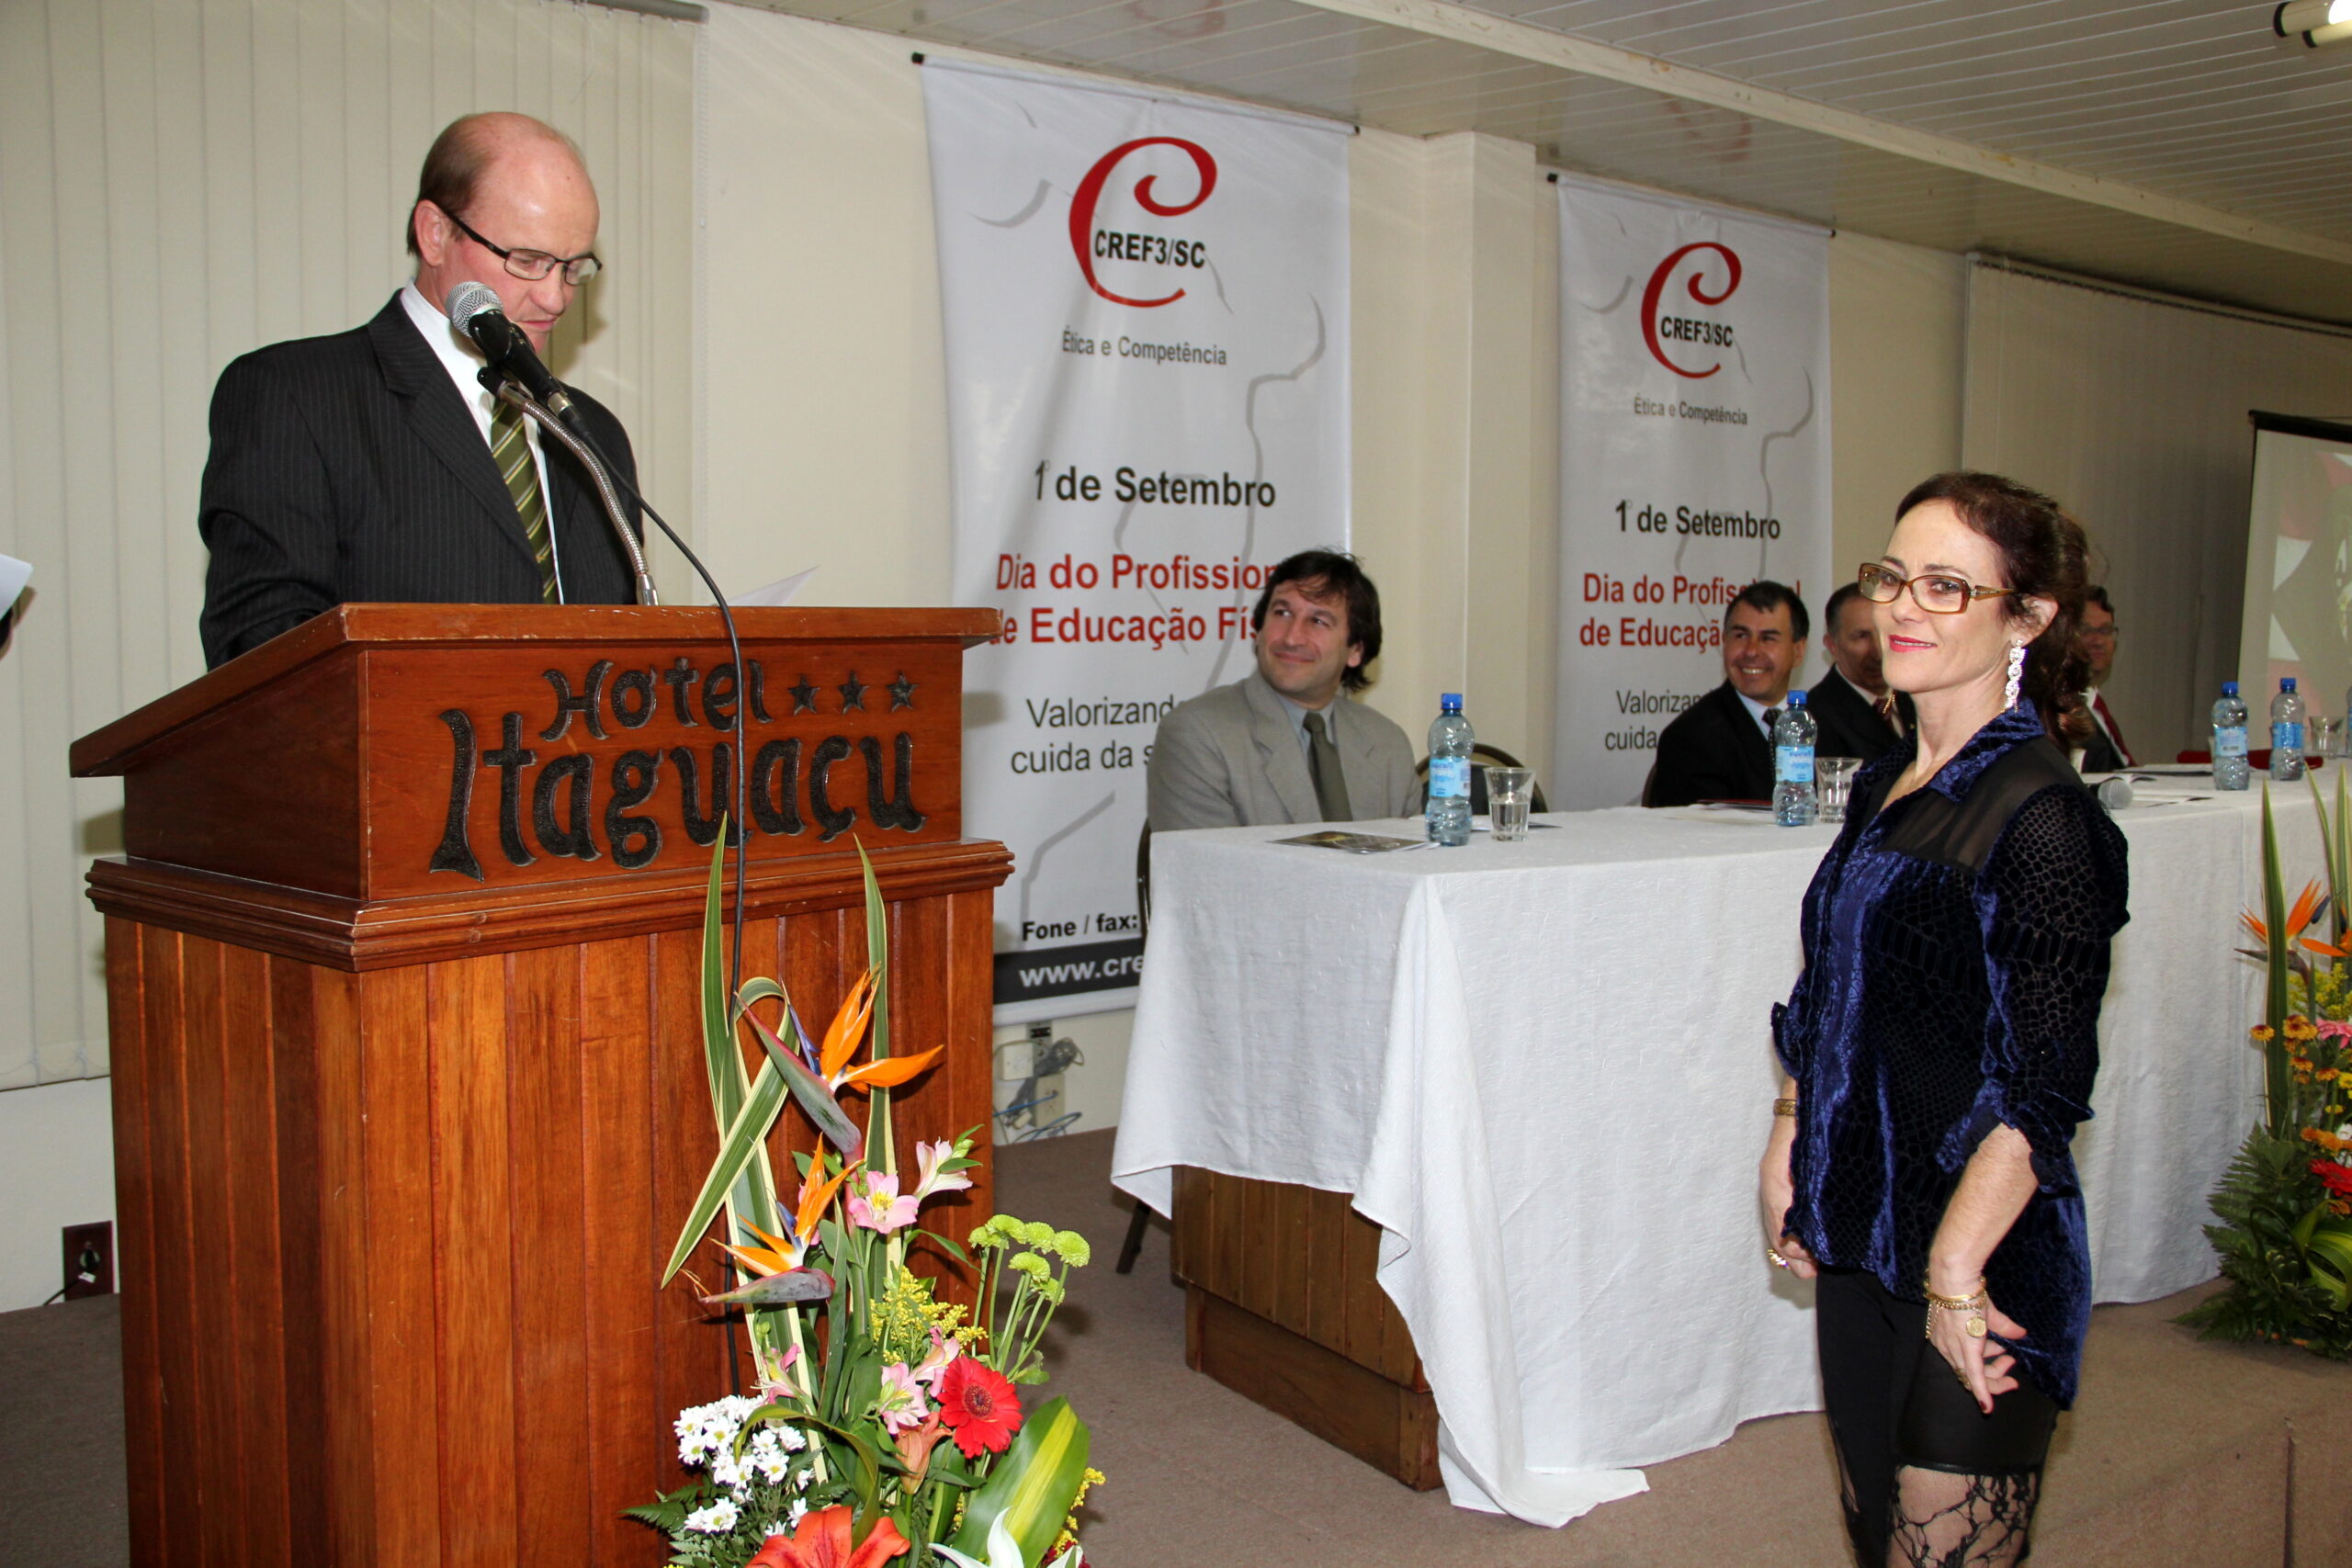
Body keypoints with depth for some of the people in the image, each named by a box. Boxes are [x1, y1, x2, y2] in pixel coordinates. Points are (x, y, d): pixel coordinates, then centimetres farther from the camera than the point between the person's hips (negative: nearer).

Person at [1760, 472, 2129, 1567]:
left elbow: (2040, 1087, -19)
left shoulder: (2038, 813, -17)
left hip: (1978, 1261, -8)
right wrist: (1788, 1147, 10)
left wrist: (1956, 1273, -18)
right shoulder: (1886, 787, 8)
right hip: (1863, 1231, 8)